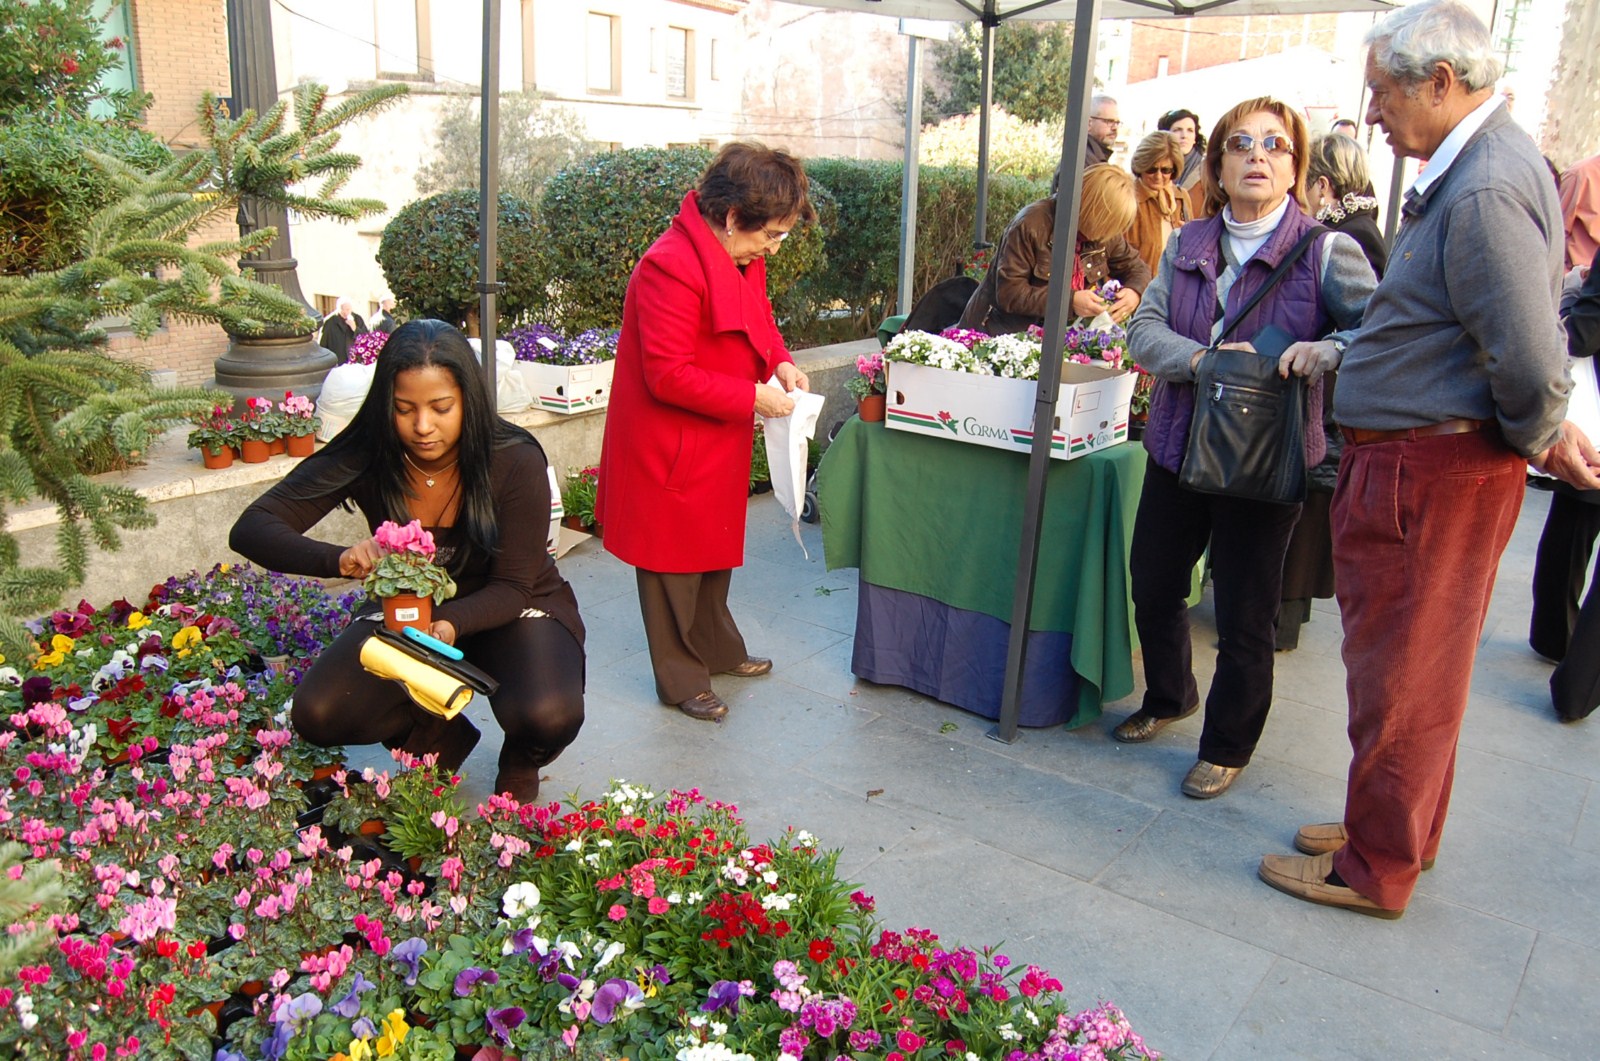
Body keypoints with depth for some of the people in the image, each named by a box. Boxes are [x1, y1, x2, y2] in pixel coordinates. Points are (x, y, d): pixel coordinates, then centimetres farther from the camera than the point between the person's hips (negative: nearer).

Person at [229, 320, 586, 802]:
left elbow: (512, 587, -21)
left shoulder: (515, 463, -24)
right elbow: (251, 530, -22)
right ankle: (438, 736, 11)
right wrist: (339, 559, -43)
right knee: (320, 715, -21)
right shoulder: (365, 457, -20)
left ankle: (519, 764, 8)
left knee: (547, 717, -32)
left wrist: (451, 625, -43)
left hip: (509, 611, -2)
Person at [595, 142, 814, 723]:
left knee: (714, 550, 25)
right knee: (674, 563, 7)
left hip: (720, 442, 10)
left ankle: (718, 649, 45)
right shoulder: (671, 267, -28)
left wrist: (780, 363, -1)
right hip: (670, 451, -10)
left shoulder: (742, 257, 3)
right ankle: (681, 680, 24)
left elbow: (760, 319, 19)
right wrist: (753, 397, -25)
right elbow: (669, 376, -29)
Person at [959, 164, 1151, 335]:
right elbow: (1008, 293, -22)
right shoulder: (1031, 224, -19)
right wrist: (1069, 300, -28)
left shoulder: (1105, 235, 0)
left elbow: (1137, 268, 15)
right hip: (1000, 335, -7)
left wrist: (1134, 292, -10)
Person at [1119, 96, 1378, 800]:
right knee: (1153, 586, 17)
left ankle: (1227, 747, 29)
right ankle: (1169, 696, 46)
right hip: (1177, 447, 5)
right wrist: (1198, 359, -21)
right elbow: (1144, 328, -2)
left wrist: (1328, 349, -33)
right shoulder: (1187, 245, 7)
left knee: (1244, 618, 6)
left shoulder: (1325, 252, -7)